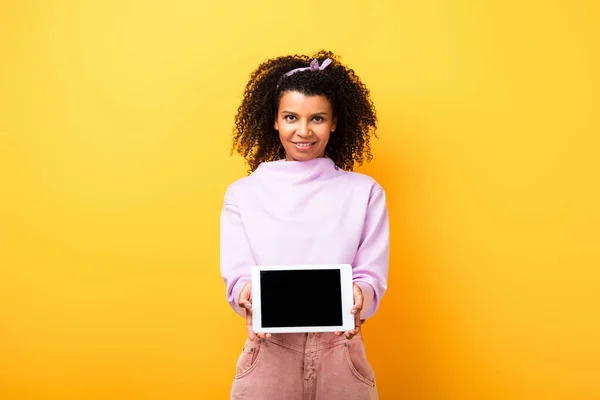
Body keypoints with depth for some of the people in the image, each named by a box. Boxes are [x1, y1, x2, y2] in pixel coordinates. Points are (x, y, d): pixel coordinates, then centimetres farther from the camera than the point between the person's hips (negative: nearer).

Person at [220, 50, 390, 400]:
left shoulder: (365, 193, 3)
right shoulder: (243, 194, 4)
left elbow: (372, 274, -2)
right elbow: (236, 273, -3)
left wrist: (359, 297, -24)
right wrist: (247, 294, -26)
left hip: (340, 352, 0)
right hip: (269, 351, 0)